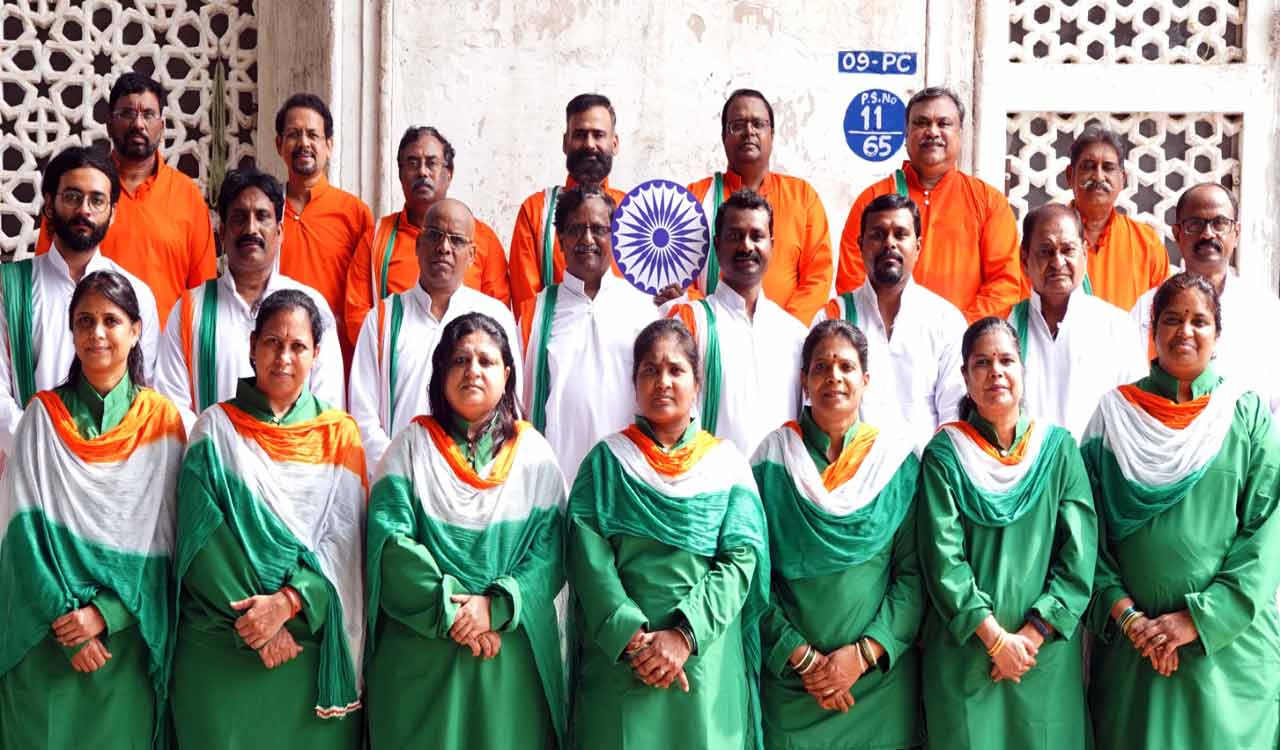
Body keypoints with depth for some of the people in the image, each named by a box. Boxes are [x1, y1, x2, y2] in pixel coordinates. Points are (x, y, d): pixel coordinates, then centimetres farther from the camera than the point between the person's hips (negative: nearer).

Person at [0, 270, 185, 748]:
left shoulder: (163, 422, -1)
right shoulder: (44, 415, 1)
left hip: (127, 637, 0)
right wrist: (66, 616, -12)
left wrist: (108, 612, -13)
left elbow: (163, 541, -3)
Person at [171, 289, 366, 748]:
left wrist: (288, 601, -17)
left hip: (311, 644, 1)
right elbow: (202, 537, -7)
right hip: (222, 648, -1)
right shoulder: (216, 428, 2)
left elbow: (343, 541, -3)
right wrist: (256, 616, -15)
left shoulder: (339, 434, 5)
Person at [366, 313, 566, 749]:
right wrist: (449, 611, -16)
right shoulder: (413, 445, 2)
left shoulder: (533, 454, 5)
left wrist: (496, 605, -17)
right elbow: (390, 541, -8)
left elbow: (549, 550, -3)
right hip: (422, 651, -1)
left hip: (513, 655, 1)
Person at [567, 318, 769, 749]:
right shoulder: (606, 461, 5)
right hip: (618, 662, -1)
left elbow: (741, 558, -3)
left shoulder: (727, 463, 7)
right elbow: (589, 555, -6)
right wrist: (633, 636, -18)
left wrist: (685, 635, -15)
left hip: (707, 664, 1)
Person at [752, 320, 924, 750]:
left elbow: (914, 570, -2)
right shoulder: (775, 458, -1)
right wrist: (803, 657, -10)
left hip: (880, 675, 1)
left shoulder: (898, 457, 1)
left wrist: (864, 653, -10)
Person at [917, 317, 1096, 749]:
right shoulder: (945, 453, -2)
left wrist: (1034, 634, -11)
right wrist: (995, 638, -13)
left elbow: (1079, 555, -3)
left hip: (1047, 656, 2)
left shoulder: (1058, 448, 3)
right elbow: (943, 559, -8)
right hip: (964, 653, -1)